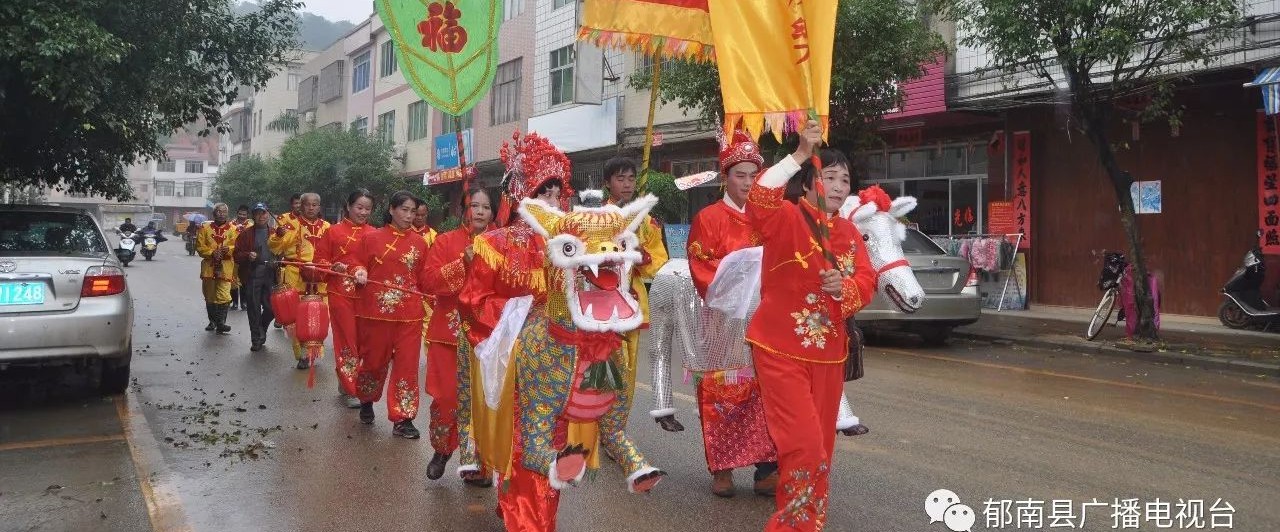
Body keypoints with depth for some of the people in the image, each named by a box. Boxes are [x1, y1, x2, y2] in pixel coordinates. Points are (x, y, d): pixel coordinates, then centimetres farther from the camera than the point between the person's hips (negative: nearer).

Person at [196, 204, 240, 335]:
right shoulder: (205, 228, 8)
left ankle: (220, 322, -7)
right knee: (209, 296, 11)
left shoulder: (233, 229, 5)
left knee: (223, 297, -12)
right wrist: (212, 253, -13)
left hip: (225, 267, -2)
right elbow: (200, 246, 2)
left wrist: (228, 249, -20)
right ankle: (212, 321, 26)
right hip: (209, 266, 2)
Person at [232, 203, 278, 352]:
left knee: (272, 307, -2)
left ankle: (261, 329, 27)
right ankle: (256, 339, 11)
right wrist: (248, 256, -16)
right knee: (254, 308, 2)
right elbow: (237, 254, 3)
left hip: (270, 275, 2)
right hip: (252, 276, -2)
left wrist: (277, 263, -3)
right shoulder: (246, 233, 6)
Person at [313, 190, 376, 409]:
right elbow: (320, 259, 3)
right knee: (346, 340, 1)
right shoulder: (334, 231, 1)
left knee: (361, 340, 7)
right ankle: (349, 390, 10)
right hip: (341, 293, -2)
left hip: (365, 294, 3)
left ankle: (346, 383, 25)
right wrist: (333, 267, -15)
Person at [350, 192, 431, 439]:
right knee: (375, 360, 12)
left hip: (409, 313, 1)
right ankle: (366, 401, 39)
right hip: (376, 309, -1)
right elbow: (357, 262, 6)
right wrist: (360, 271, -14)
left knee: (407, 363, 0)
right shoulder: (372, 237, 0)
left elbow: (424, 278, 10)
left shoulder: (420, 243, 6)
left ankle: (402, 419, 8)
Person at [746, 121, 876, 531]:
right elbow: (759, 202, -32)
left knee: (821, 445, 15)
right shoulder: (786, 217, -10)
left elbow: (867, 281, 7)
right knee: (803, 443, -12)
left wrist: (846, 287, -16)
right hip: (781, 349, -7)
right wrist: (799, 155, -34)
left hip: (828, 352, 7)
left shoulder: (848, 231, 10)